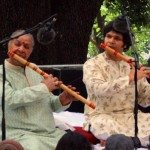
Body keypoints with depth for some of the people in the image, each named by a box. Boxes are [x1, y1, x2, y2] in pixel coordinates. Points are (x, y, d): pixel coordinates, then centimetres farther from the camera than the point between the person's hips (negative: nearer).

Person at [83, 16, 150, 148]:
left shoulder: (133, 65, 11)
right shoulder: (92, 64, -2)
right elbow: (99, 89, -22)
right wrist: (130, 78, -22)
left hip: (130, 116, 4)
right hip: (102, 117, -4)